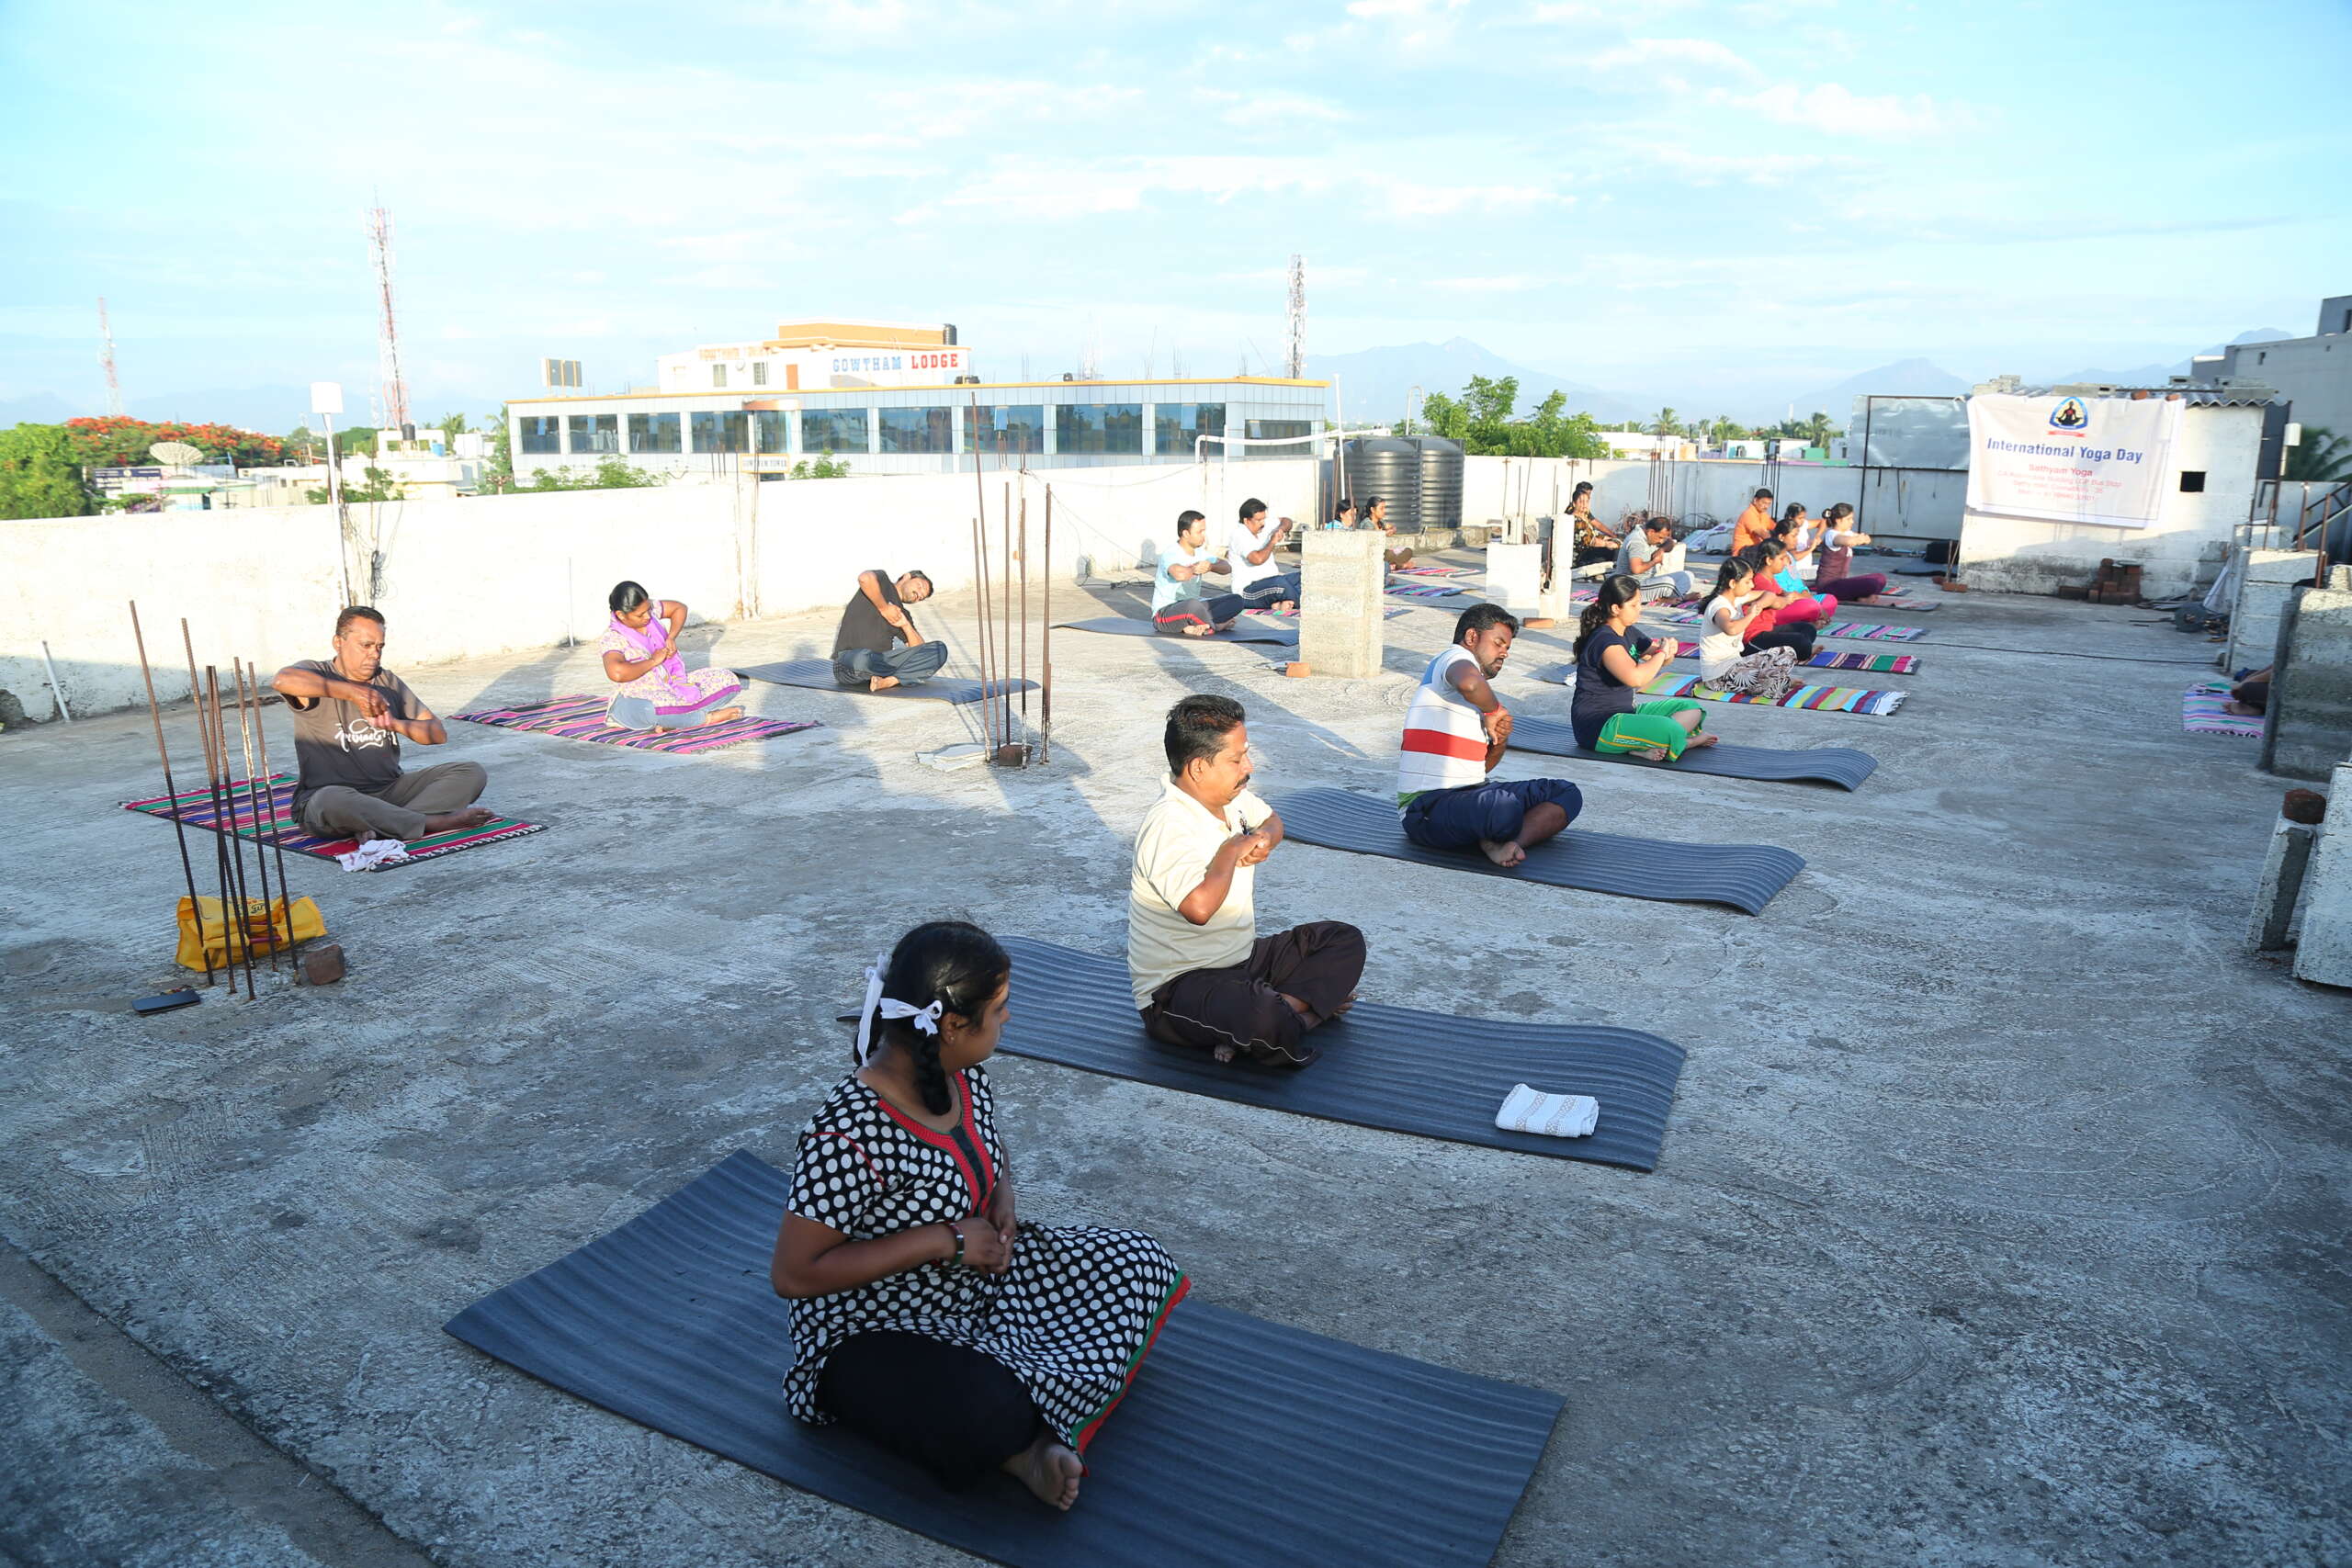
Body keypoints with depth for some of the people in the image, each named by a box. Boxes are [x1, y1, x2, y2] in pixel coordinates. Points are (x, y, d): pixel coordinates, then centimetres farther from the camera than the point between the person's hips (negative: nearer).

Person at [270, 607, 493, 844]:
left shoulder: (388, 681, 15)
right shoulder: (318, 674, -2)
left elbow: (438, 733, 9)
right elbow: (282, 679, -29)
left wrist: (395, 724, -11)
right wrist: (353, 692, -31)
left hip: (390, 791, 6)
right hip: (325, 796, -6)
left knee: (472, 773, -13)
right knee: (333, 802, -43)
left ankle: (376, 827, -32)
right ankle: (437, 822, -33)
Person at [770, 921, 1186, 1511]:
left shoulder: (965, 1076, -5)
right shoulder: (849, 1135, -30)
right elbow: (793, 1274, -27)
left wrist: (1002, 1202, -9)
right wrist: (945, 1240, -26)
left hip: (978, 1279, 9)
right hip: (875, 1332, -8)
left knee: (1141, 1264, -1)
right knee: (988, 1417, -38)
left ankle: (1036, 1434, -11)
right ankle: (1020, 1445, -3)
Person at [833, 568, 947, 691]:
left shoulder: (904, 614, 21)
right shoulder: (882, 582, 4)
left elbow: (920, 649, 11)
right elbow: (865, 578, -23)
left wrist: (906, 625, -3)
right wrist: (884, 607, -12)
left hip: (883, 660, 6)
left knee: (939, 650, -8)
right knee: (863, 658, -44)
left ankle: (889, 681, -26)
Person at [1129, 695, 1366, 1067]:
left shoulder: (1230, 796, 4)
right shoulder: (1168, 827, -25)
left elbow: (1271, 820, 27)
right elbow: (1199, 907, -41)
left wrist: (1265, 838, 0)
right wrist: (1232, 850, -21)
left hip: (1242, 959, 10)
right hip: (1178, 984, -10)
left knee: (1346, 941, 7)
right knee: (1264, 1021, -39)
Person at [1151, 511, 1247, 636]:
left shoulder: (1200, 552, 8)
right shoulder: (1169, 555, -19)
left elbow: (1227, 567, 5)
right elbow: (1180, 574, -42)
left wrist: (1211, 566, -18)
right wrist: (1194, 569, -19)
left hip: (1192, 607, 9)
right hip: (1164, 614, -9)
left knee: (1237, 600, -6)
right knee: (1193, 604, -43)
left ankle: (1194, 627, -23)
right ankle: (1215, 627, -10)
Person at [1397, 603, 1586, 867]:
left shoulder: (1480, 696, 26)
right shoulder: (1455, 657, -3)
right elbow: (1469, 682, -32)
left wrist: (1500, 743, 4)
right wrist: (1494, 710, -11)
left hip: (1471, 794, 10)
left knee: (1567, 794, 3)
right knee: (1504, 809, -39)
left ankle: (1504, 843, -18)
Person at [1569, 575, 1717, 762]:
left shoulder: (1629, 633, 10)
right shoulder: (1604, 640, -20)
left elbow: (1658, 660, 23)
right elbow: (1635, 678, -35)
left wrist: (1668, 651, -2)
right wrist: (1662, 652, -17)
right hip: (1597, 725, -11)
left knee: (1692, 709, 9)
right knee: (1672, 731, -32)